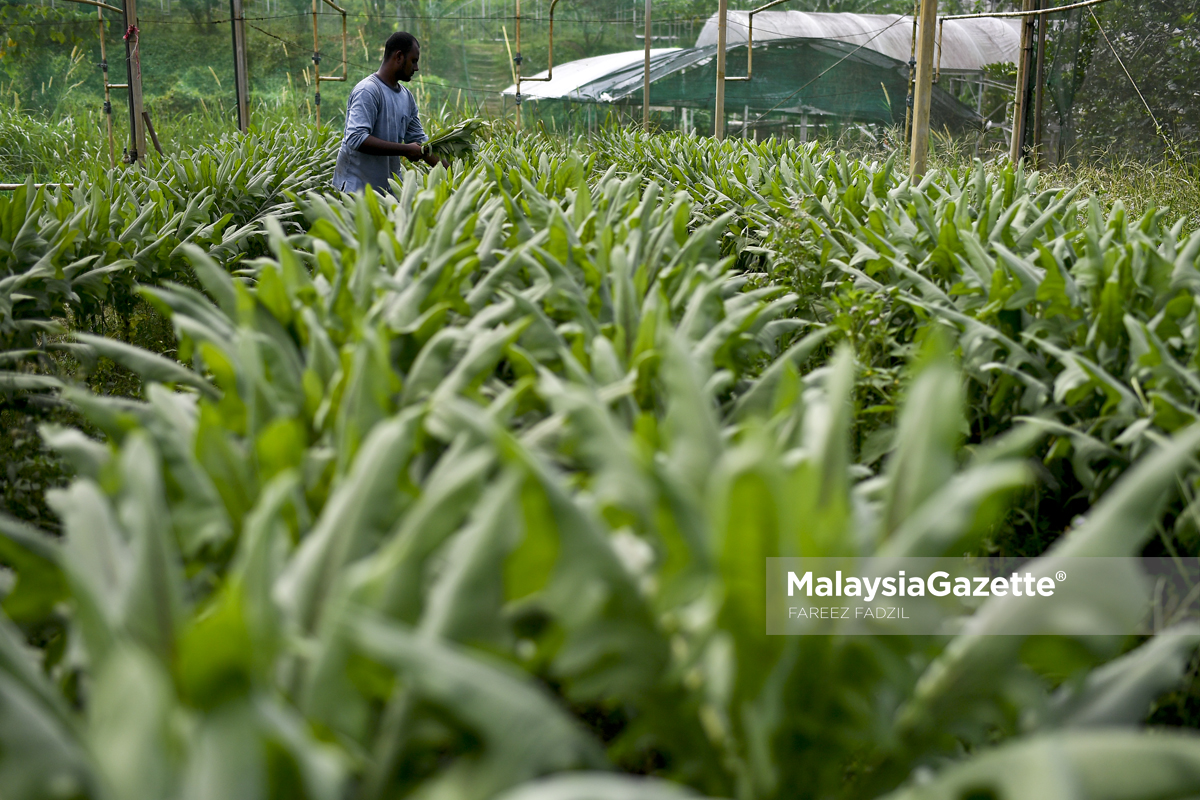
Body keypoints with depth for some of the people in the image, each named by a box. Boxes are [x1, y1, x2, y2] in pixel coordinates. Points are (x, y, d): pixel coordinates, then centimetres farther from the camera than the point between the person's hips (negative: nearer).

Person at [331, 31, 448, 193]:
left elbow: (418, 140, 16)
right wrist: (405, 150, -24)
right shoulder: (368, 91, -15)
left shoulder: (407, 97, 12)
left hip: (388, 187, 8)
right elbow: (356, 138, -26)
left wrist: (448, 170, 4)